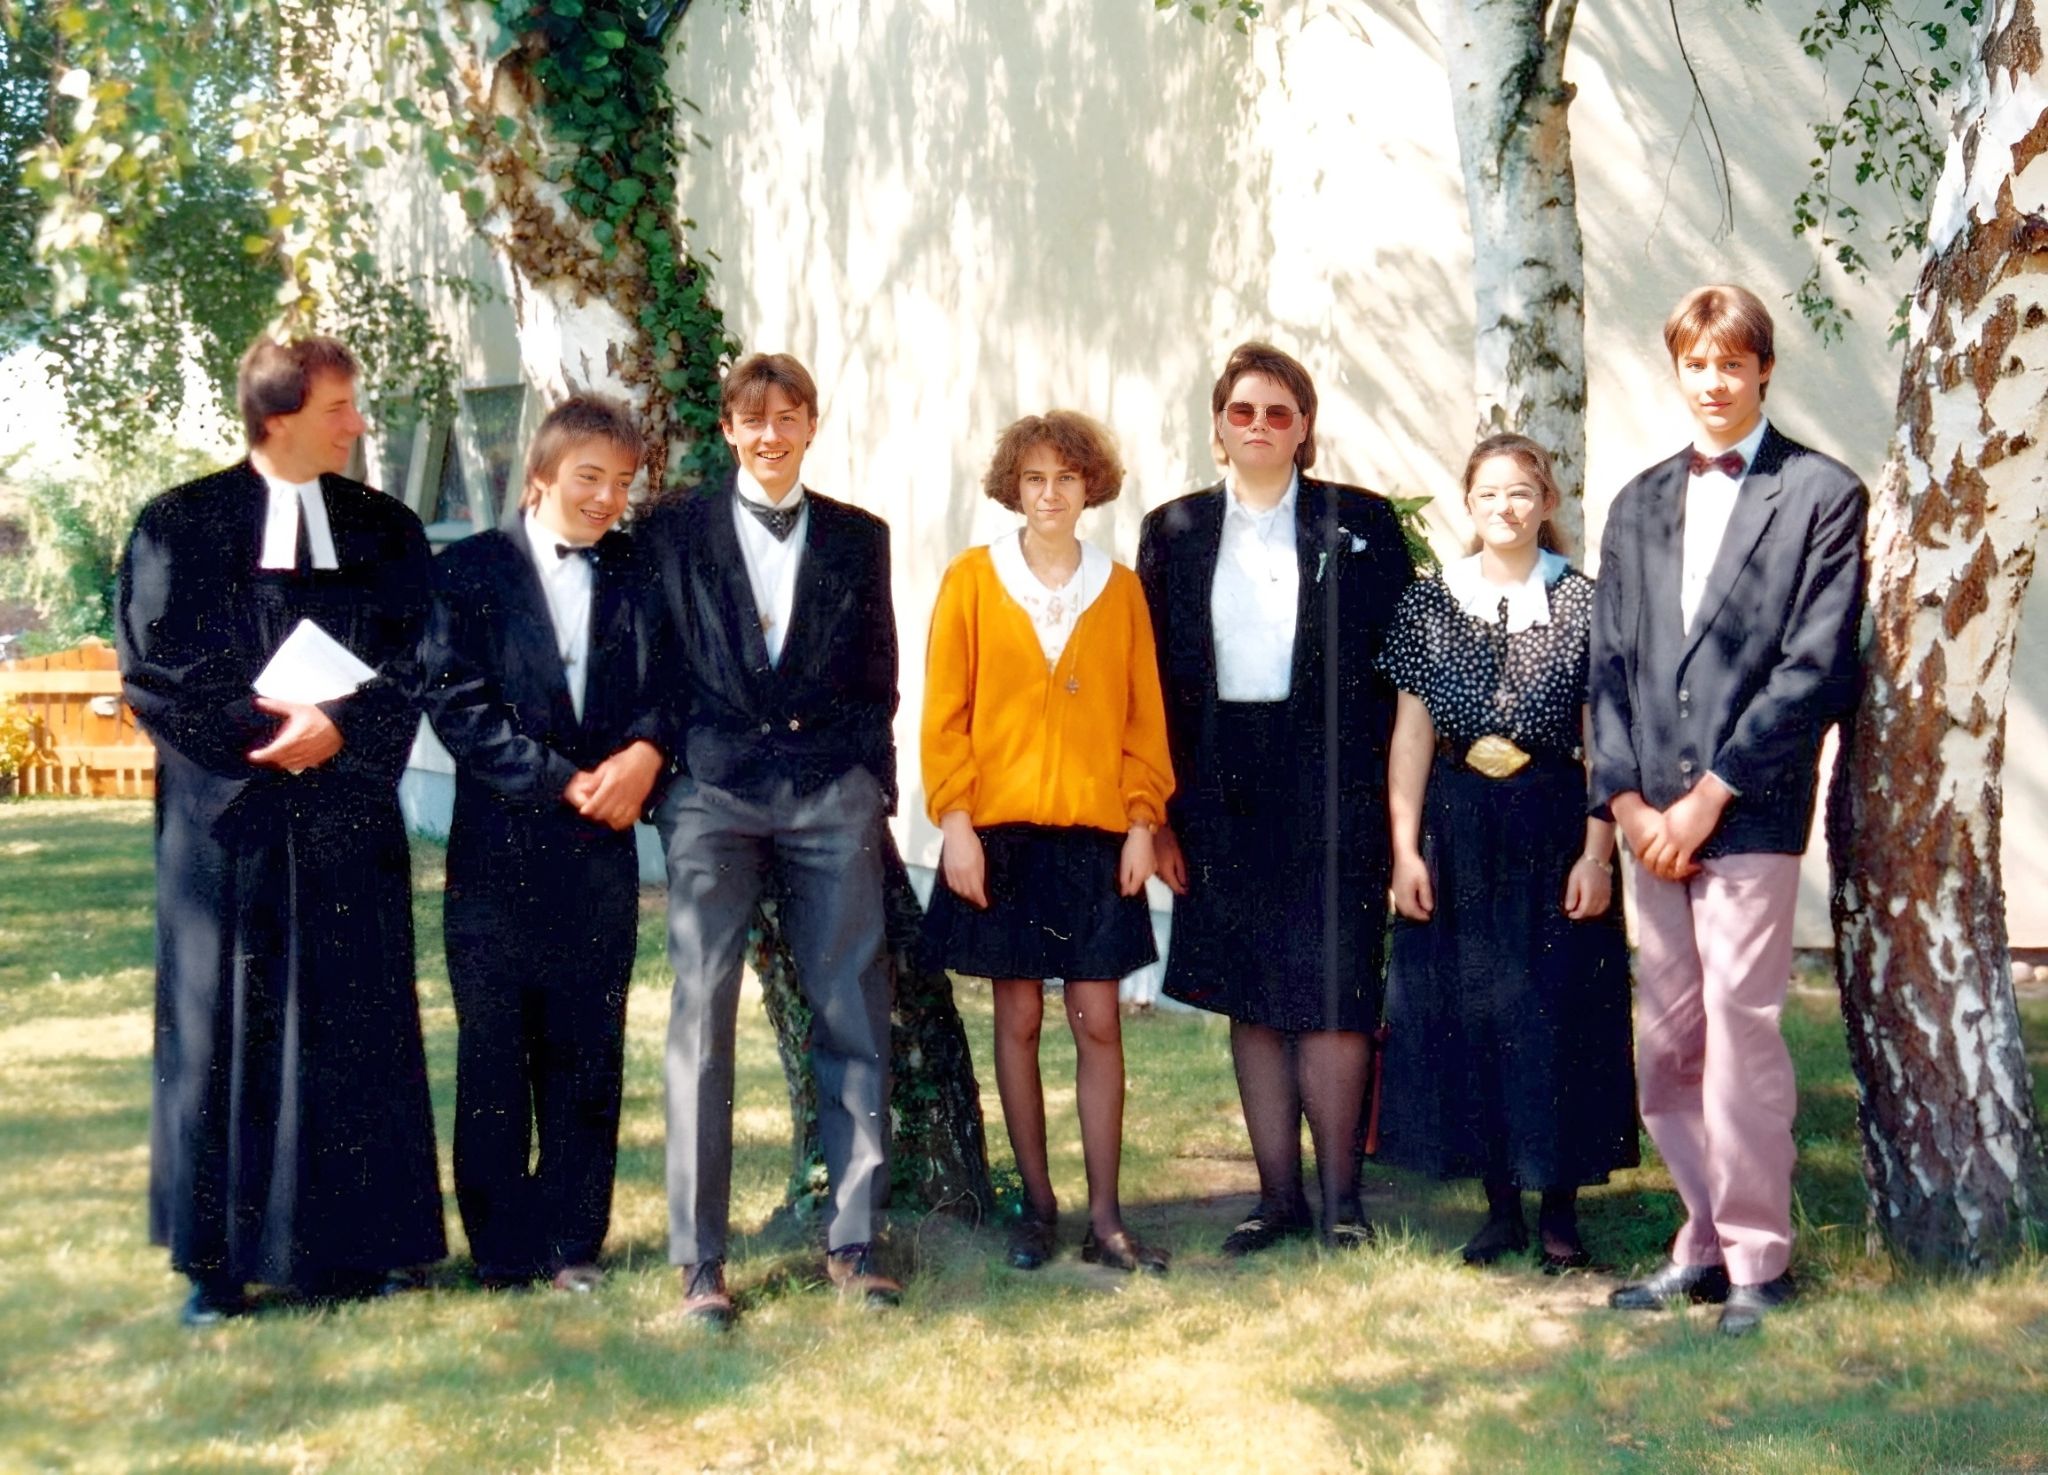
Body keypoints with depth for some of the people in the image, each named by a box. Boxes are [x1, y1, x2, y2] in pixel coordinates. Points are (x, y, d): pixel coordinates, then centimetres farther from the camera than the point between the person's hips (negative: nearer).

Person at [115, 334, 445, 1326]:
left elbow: (414, 667, 2)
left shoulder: (387, 532, 9)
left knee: (349, 1031, 4)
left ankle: (346, 1245, 13)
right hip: (224, 818, -2)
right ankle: (219, 1257, 9)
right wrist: (265, 723, -13)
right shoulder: (180, 526, 2)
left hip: (347, 817, 2)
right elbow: (150, 669, -4)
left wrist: (340, 726, -15)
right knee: (222, 1030, 2)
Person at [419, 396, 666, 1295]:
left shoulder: (639, 576, 12)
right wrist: (564, 781, -12)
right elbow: (458, 704, -6)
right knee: (494, 1058, 2)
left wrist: (644, 753, -15)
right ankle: (501, 1246, 12)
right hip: (497, 850, -2)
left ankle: (571, 1239, 15)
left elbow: (666, 687, 7)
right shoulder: (469, 571, 3)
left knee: (588, 1056, 5)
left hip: (602, 850, 2)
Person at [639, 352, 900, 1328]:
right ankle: (699, 1260, 0)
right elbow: (657, 663, 7)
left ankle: (852, 1241, 9)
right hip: (713, 796, -1)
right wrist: (667, 772, -2)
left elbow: (877, 671, 13)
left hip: (833, 797, 2)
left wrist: (870, 781, 4)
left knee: (852, 1017, 0)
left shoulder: (858, 538, 14)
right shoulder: (674, 533, 9)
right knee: (699, 1019, -5)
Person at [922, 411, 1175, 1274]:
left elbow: (1144, 718, 8)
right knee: (1019, 1018, 5)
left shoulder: (1119, 589, 7)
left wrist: (1142, 823, 0)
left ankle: (1104, 1218, 5)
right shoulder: (973, 579, 3)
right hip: (1000, 830, -1)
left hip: (1095, 835, 1)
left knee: (1097, 1022, 0)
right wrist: (954, 821, -7)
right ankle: (1037, 1207, 15)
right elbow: (944, 713, 0)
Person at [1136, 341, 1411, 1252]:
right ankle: (1279, 1195, 16)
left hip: (1330, 783, -3)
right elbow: (1156, 680, 8)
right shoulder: (1175, 532, 9)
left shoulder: (1361, 524, 3)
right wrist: (1158, 814, 1)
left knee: (1330, 994, -5)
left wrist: (1388, 796, -6)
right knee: (1250, 1000, 7)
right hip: (1221, 791, 3)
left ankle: (1341, 1195, 8)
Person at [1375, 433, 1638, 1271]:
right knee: (1464, 1010, 4)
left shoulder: (1583, 603, 0)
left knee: (1559, 1010, 0)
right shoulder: (1428, 604, 5)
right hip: (1456, 830, 2)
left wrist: (1597, 852, -9)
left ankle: (1559, 1208, 11)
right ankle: (1501, 1206, 16)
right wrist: (1404, 847, -2)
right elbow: (1411, 732, 4)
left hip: (1553, 825, -2)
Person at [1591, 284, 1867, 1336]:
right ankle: (1705, 1246, 17)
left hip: (1750, 809, -5)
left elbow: (1815, 667, -7)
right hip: (1654, 812, 5)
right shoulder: (1639, 505, 18)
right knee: (1665, 1045, 6)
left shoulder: (1822, 495, 0)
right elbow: (1610, 660, 14)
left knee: (1740, 1031, -7)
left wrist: (1710, 796, -10)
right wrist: (1627, 800, 1)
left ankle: (1758, 1262, 3)